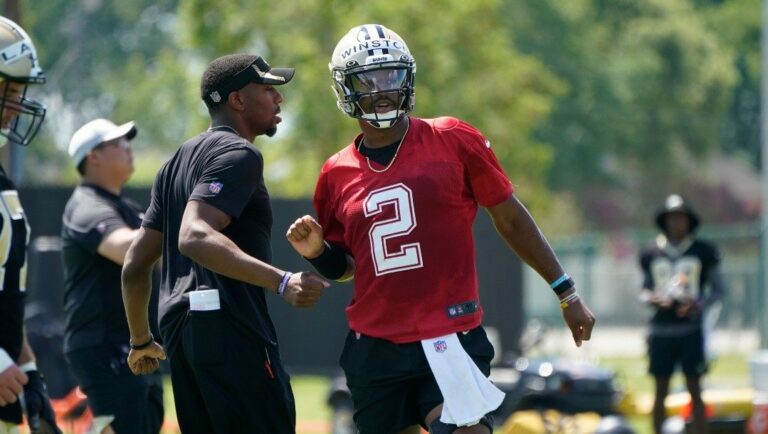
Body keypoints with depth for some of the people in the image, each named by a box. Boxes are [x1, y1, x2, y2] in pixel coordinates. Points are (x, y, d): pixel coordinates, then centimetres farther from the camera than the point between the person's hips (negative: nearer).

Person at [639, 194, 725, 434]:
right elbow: (644, 289, 17)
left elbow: (719, 288, 6)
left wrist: (699, 304, -12)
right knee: (661, 391, 6)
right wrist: (651, 298, -7)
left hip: (691, 329, -2)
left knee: (695, 391, -2)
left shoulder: (703, 252, 2)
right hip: (661, 330, 2)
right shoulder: (651, 254, 8)